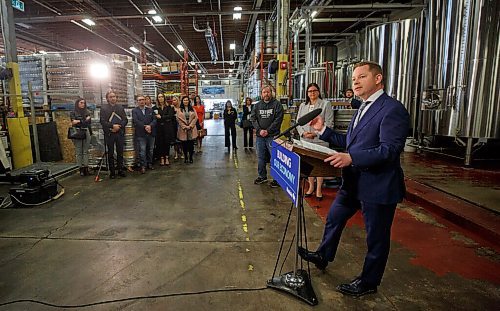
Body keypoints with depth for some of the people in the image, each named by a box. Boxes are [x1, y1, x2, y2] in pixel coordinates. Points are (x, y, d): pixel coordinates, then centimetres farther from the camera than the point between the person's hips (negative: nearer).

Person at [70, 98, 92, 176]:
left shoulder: (87, 112, 12)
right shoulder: (73, 112, 6)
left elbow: (88, 122, 5)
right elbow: (73, 122, -6)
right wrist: (84, 120, -3)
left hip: (86, 133, 2)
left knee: (85, 151, 2)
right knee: (79, 152, 0)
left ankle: (86, 168, 4)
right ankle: (81, 168, 3)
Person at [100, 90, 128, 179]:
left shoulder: (120, 107, 11)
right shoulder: (104, 108, 2)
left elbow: (125, 120, 4)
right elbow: (103, 121, -6)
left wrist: (119, 126, -12)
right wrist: (112, 126, -17)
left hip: (120, 133, 2)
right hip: (109, 134, -2)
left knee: (120, 152, 7)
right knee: (110, 153, 5)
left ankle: (120, 170, 17)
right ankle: (112, 172, 12)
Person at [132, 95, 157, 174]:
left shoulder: (150, 110, 13)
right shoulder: (134, 111, 3)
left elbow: (154, 120, 4)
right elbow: (136, 121, -10)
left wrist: (150, 126, -15)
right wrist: (145, 127, -16)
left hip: (150, 133, 4)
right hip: (141, 134, -3)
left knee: (150, 150, 11)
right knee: (142, 151, -4)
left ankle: (149, 164, 23)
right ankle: (143, 166, 1)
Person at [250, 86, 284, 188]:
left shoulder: (277, 104, 0)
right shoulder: (257, 105, 12)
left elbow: (278, 119, -9)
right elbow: (253, 118, 6)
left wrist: (268, 131, -14)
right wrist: (259, 130, -9)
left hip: (272, 135, -4)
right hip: (260, 136, 5)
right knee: (261, 157, 12)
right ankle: (262, 176, 26)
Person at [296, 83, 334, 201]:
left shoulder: (325, 104, 0)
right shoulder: (302, 106, 15)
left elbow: (329, 123, -7)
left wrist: (316, 133, -15)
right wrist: (303, 133, -5)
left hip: (320, 139, -4)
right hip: (305, 140, 5)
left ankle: (319, 189, 8)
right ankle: (311, 187, 23)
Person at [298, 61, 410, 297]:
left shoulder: (392, 110, -17)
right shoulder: (362, 109, 13)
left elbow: (389, 150, -26)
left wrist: (351, 158, -35)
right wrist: (323, 130, 6)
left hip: (378, 186, -9)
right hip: (354, 182, 9)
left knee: (376, 237, 10)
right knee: (334, 217, 21)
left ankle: (368, 283, 31)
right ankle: (323, 256, 44)